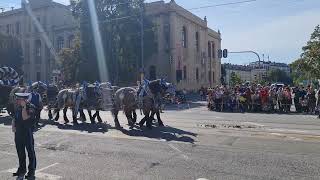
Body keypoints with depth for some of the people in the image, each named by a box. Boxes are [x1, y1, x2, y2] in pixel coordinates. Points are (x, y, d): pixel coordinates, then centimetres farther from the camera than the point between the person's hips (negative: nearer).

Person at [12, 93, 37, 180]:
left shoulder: (31, 107, -13)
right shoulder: (18, 107, 9)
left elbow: (25, 118, -26)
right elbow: (15, 118, 20)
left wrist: (24, 106, -23)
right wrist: (13, 126, 2)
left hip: (27, 133, -7)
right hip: (18, 133, 7)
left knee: (30, 152, 4)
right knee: (20, 152, 17)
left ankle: (31, 171, 14)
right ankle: (22, 169, 33)